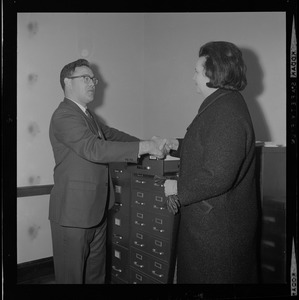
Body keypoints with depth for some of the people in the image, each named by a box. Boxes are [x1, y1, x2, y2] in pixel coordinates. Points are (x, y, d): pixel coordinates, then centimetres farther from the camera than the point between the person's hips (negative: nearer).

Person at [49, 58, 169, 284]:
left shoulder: (87, 115, 15)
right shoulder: (64, 116, -16)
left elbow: (110, 134, 19)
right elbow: (94, 149, -28)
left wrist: (149, 144, 6)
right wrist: (144, 147, -29)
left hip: (97, 209, 9)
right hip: (74, 211, -9)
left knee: (96, 272, 20)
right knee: (72, 275, 6)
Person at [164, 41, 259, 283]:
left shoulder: (226, 112, -25)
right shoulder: (224, 104, 10)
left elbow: (217, 177, -29)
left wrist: (178, 188, -16)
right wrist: (178, 146, 8)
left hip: (216, 225, -10)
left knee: (206, 275, 7)